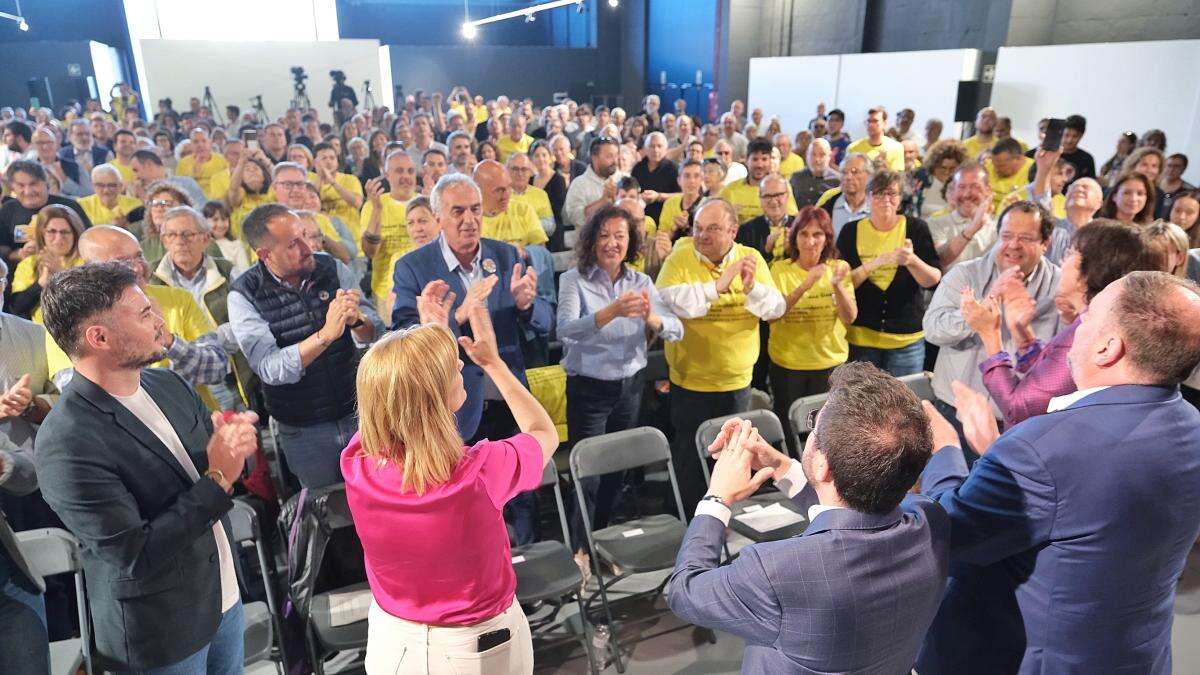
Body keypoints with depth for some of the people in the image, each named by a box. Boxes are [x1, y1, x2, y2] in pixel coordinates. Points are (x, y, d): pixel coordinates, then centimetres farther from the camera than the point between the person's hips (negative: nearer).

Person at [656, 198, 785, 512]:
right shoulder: (680, 258, -10)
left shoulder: (752, 259, -1)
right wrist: (717, 286, -31)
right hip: (690, 381, -3)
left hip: (737, 380, 3)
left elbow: (776, 309, -6)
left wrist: (752, 287, -26)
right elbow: (664, 300, -27)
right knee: (690, 457, 8)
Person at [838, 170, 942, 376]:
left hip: (908, 338, 0)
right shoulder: (851, 231, 0)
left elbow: (934, 281, -6)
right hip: (861, 337, 0)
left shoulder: (916, 228, -1)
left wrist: (912, 261, -25)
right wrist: (874, 263, -21)